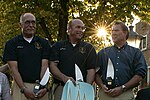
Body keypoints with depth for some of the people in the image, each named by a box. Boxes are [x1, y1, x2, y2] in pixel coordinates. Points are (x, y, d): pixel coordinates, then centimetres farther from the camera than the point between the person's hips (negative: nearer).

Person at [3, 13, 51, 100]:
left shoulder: (44, 43, 9)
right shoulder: (12, 43, 5)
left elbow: (44, 66, 1)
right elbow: (14, 68, -3)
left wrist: (44, 87, -15)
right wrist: (24, 89, -14)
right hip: (21, 86, -1)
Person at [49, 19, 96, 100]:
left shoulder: (89, 48, 13)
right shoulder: (58, 46, 12)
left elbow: (91, 70, 5)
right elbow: (52, 66, 3)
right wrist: (64, 78, -16)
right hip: (61, 87, 0)